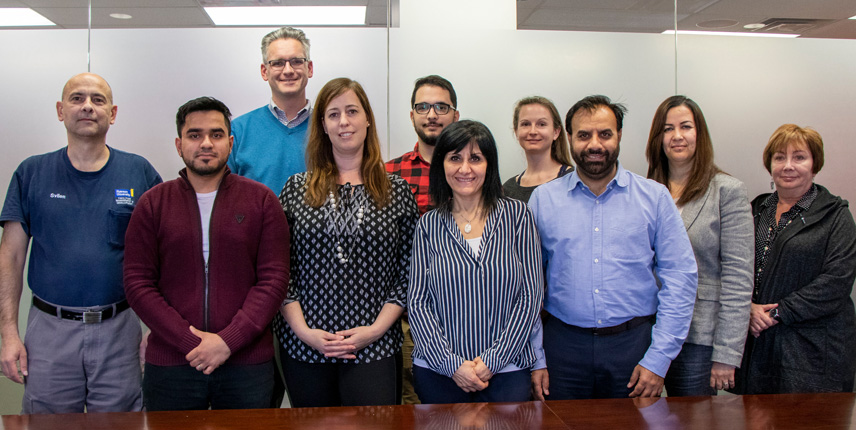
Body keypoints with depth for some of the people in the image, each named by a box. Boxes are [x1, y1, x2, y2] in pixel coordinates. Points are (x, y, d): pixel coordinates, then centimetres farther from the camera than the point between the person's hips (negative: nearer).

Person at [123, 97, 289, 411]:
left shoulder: (261, 200, 3)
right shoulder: (153, 204, 5)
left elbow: (274, 279, -3)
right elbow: (137, 282, 0)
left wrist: (228, 341, -13)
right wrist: (191, 342, -11)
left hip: (247, 363, 0)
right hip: (170, 364, 1)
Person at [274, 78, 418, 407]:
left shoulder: (397, 191, 3)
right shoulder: (296, 189, 5)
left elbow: (409, 273, 1)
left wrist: (377, 328, -8)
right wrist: (303, 330, -7)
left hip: (373, 348, -1)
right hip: (303, 347, 1)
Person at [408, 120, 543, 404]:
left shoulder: (517, 214, 0)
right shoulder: (429, 225, 2)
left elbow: (531, 295, -2)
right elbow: (417, 301, 0)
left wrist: (493, 360, -8)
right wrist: (452, 363, -10)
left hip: (506, 369, 0)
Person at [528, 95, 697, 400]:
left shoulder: (655, 197, 1)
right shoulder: (543, 199, 3)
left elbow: (680, 278, -1)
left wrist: (658, 359, -7)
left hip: (634, 342, 0)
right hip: (563, 344, 0)